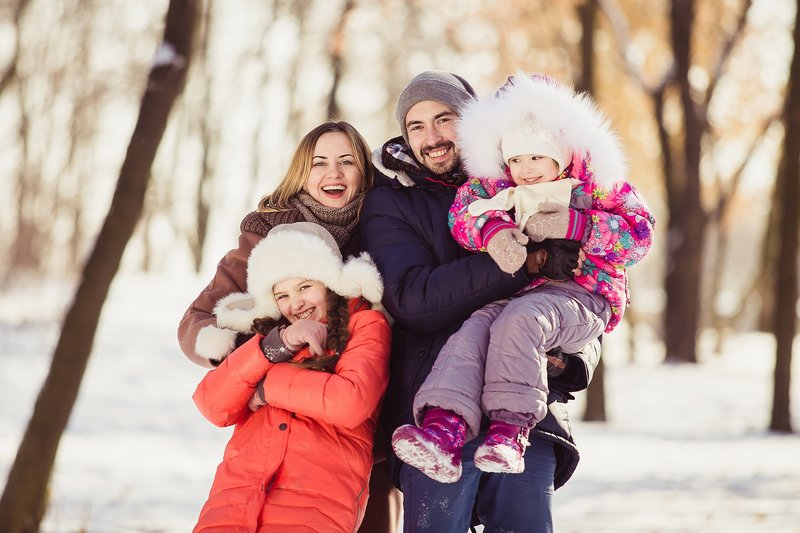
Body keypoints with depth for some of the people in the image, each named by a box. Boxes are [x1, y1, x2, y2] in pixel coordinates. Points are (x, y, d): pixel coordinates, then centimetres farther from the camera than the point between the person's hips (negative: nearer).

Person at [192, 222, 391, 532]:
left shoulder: (365, 324, 13)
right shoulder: (268, 333, 24)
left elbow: (351, 402, -6)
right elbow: (212, 406, 9)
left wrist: (266, 385, 5)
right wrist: (277, 344, 0)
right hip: (236, 494, 3)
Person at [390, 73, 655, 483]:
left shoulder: (597, 183, 7)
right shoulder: (495, 184, 18)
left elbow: (639, 234, -3)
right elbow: (462, 214, 1)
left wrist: (573, 225, -15)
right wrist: (493, 229, -22)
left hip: (581, 297, -4)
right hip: (513, 291, 4)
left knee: (519, 320, -36)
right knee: (474, 329, -28)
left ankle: (510, 430, -38)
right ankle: (444, 427, -47)